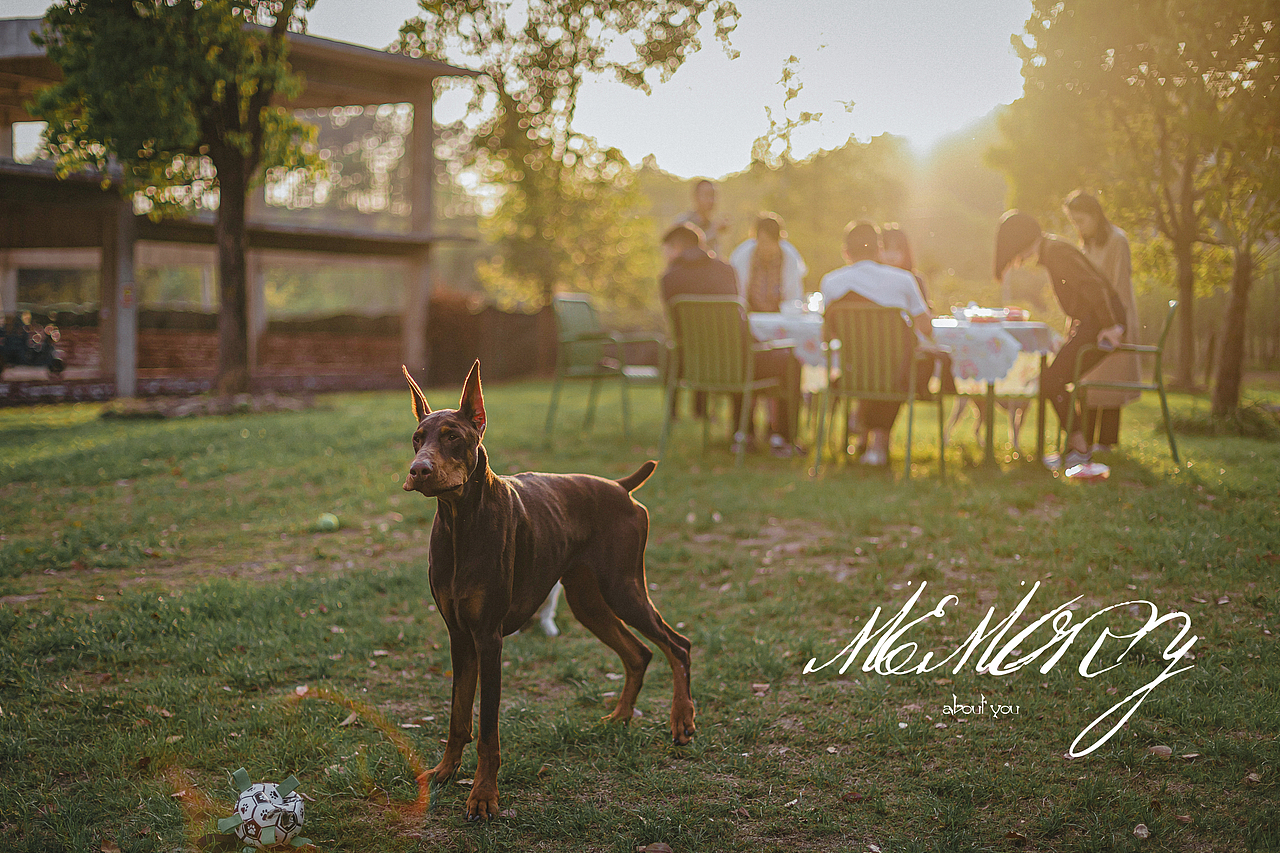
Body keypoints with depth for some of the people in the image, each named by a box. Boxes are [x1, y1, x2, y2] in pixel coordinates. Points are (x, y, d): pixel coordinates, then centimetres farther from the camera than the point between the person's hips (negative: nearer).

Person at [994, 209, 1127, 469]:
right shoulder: (1048, 250, 16)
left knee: (1051, 381, -10)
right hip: (1086, 323, 10)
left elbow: (1091, 286, -23)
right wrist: (1072, 333, 22)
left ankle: (1079, 448, -5)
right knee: (1052, 380, 10)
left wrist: (1110, 326, -23)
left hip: (1101, 322, -10)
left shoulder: (1055, 250, -16)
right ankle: (1074, 446, 12)